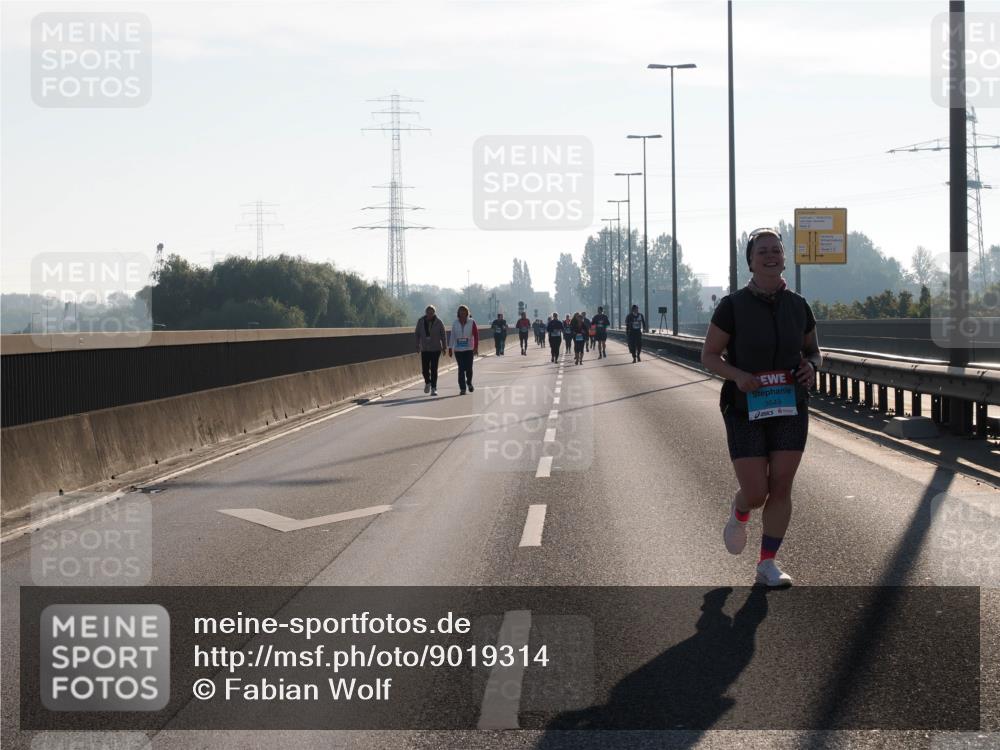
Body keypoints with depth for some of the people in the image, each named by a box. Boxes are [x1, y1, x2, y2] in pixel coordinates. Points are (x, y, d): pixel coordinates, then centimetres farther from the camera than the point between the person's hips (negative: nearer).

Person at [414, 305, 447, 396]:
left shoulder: (438, 322, -4)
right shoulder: (421, 322, 0)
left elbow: (443, 335, 0)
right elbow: (417, 334, 6)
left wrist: (444, 346, -1)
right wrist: (417, 346, 3)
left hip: (436, 349, -2)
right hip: (424, 349, 2)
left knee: (434, 369, -5)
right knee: (425, 368, -1)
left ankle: (433, 388, 2)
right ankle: (427, 382, 29)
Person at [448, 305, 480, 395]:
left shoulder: (471, 322, -2)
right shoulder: (455, 323, 3)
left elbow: (476, 335, -2)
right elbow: (452, 336, 7)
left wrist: (476, 348, -8)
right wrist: (450, 348, 6)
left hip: (469, 349, -1)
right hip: (458, 349, 1)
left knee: (468, 368, -3)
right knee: (461, 369, -1)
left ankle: (469, 383, 27)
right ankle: (462, 388, 3)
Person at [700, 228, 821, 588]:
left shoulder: (798, 306, 3)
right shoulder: (733, 306, -7)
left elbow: (813, 350, 17)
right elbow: (709, 355, -2)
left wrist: (811, 366, -6)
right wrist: (737, 375, -20)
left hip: (790, 409, 3)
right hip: (745, 410, -3)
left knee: (781, 488, -1)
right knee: (755, 493, -5)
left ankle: (767, 565, 10)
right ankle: (739, 512, 33)